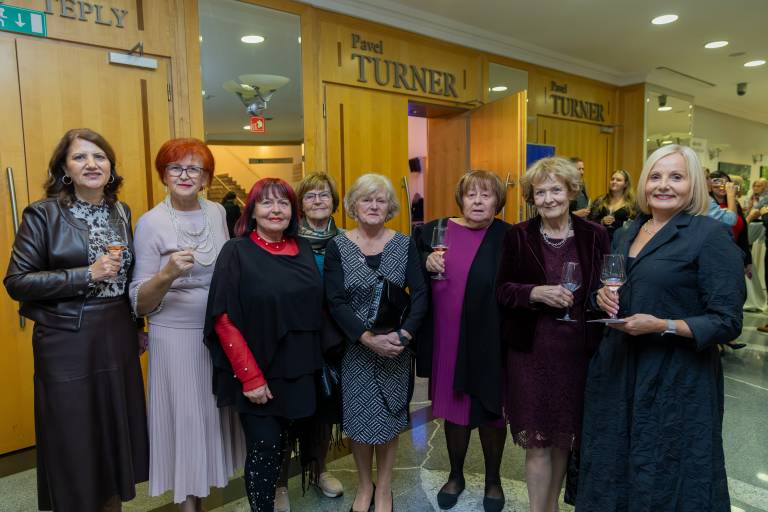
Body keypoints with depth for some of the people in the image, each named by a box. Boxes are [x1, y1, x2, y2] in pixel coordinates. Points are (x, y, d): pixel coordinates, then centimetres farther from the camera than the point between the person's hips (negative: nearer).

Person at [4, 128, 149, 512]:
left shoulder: (121, 212, 7)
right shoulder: (43, 214, -8)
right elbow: (16, 281, -11)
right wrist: (86, 275, -20)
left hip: (118, 338, 5)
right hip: (67, 344, -4)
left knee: (117, 430, 13)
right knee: (74, 443, 7)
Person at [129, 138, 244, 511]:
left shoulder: (217, 212, 3)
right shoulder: (150, 223, -10)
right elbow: (140, 303, -11)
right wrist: (167, 274, -28)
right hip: (176, 336, -4)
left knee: (215, 412, 14)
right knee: (185, 416, 4)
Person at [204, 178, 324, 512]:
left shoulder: (303, 250, 5)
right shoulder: (236, 252, -8)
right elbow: (224, 320, -13)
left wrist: (313, 361, 4)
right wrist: (250, 376, -16)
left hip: (299, 370, 4)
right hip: (258, 375, -4)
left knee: (282, 444, 17)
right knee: (265, 448, 4)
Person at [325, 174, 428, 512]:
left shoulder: (405, 245, -1)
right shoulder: (337, 247, -4)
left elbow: (420, 294, -5)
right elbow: (335, 302, -10)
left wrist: (403, 335, -19)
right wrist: (368, 338, -21)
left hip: (397, 346, 1)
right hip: (354, 348, 0)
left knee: (389, 419, 11)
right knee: (358, 419, 8)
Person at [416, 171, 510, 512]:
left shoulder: (508, 237, -5)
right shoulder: (434, 230, 1)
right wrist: (427, 262, -14)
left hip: (489, 342, -2)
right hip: (446, 340, 2)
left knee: (491, 411, 13)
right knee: (454, 409, 16)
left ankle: (493, 479, 38)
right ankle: (456, 474, 40)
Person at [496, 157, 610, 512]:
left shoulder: (595, 236, 2)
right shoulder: (518, 236, -1)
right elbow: (502, 290, -1)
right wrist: (536, 293, -16)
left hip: (578, 349, 2)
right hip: (531, 350, -1)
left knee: (565, 436, 15)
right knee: (537, 440, 3)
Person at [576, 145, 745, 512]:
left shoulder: (710, 235, -11)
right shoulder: (627, 234, 9)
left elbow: (727, 322, -14)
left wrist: (661, 326, -24)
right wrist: (603, 296, -3)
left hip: (677, 380, -6)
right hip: (619, 370, 6)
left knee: (665, 481, 11)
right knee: (613, 470, 19)